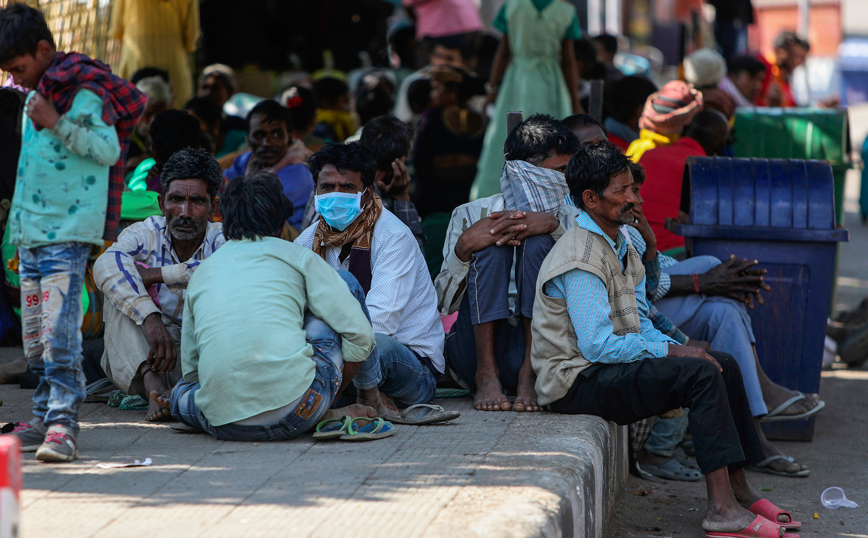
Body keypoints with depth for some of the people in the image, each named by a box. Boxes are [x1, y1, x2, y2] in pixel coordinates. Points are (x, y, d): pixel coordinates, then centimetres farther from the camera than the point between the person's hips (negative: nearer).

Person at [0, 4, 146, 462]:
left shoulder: (82, 91, -8)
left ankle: (63, 423, -18)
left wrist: (57, 123, -22)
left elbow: (108, 149, -15)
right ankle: (44, 418, 15)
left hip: (67, 231, -9)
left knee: (59, 330, -16)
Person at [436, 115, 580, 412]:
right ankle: (486, 375, -22)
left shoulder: (569, 220, 12)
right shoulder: (471, 215, 7)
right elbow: (444, 303, -1)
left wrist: (553, 226, -22)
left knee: (538, 243, -17)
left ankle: (530, 375, -23)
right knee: (493, 243, -18)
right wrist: (464, 247, -18)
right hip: (475, 351, 0)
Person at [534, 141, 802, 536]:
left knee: (723, 365, 3)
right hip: (576, 381, -10)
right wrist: (669, 351, -17)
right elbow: (597, 345, -25)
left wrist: (672, 346, -5)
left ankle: (738, 492, 5)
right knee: (701, 375, -24)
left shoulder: (619, 245, 14)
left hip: (606, 366, 10)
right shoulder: (581, 259, -19)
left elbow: (637, 322, 15)